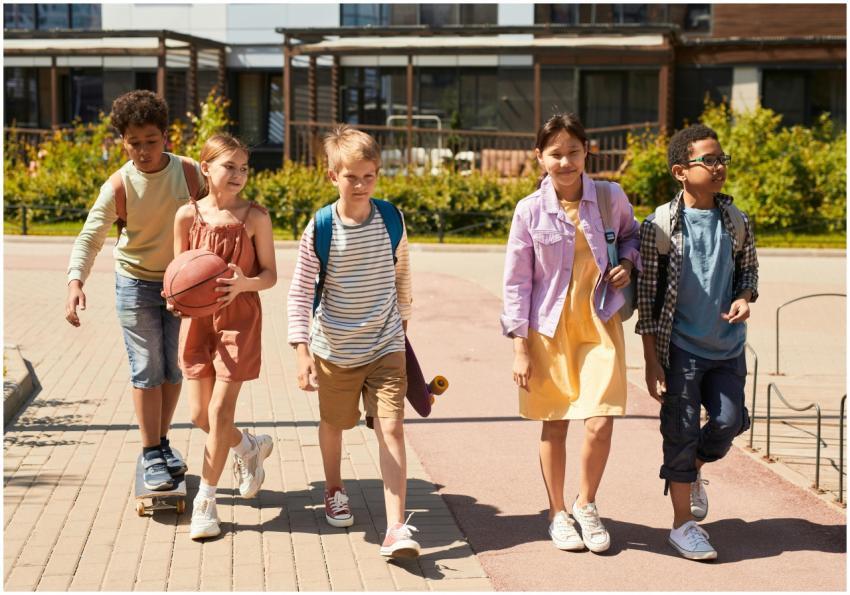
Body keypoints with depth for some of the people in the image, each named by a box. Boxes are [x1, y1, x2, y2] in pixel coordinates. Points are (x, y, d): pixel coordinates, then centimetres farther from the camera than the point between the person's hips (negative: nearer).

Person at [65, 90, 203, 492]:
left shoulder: (188, 172, -11)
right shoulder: (119, 186, -17)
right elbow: (90, 237, -22)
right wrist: (75, 282, -39)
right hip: (137, 283, -2)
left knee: (174, 367, 9)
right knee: (147, 369, -2)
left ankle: (161, 441, 27)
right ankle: (151, 456, 9)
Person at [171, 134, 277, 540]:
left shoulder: (255, 217, -6)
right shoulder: (188, 215, -2)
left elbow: (270, 274, -3)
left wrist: (244, 283, -24)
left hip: (239, 318, -3)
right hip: (198, 317, 3)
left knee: (220, 410, -4)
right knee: (199, 415, 6)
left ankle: (205, 499, 10)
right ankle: (249, 447, 37)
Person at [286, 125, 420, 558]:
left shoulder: (391, 219, -5)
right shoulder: (321, 229, -13)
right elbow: (300, 292, -11)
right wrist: (302, 350, -18)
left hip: (386, 346, 1)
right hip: (334, 349, 0)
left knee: (391, 428, -10)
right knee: (333, 424, 18)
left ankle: (396, 528, -13)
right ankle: (334, 491, 47)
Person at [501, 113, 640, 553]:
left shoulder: (611, 198, -3)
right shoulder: (530, 211, -7)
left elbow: (631, 235, 19)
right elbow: (516, 282, -2)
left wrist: (627, 263, -4)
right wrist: (520, 347, -4)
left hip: (600, 322, 1)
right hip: (549, 327, -1)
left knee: (600, 423, -9)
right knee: (555, 425, 9)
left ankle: (586, 505, 19)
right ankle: (557, 514, 29)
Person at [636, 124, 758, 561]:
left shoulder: (735, 221, 2)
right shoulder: (661, 225, -10)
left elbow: (748, 269, 16)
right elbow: (647, 296, -7)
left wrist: (744, 298, -9)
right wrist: (651, 361, -8)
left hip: (728, 346, 4)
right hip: (680, 348, -4)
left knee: (729, 421, 1)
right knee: (681, 432, 2)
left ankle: (692, 471, 34)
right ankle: (683, 523, 16)